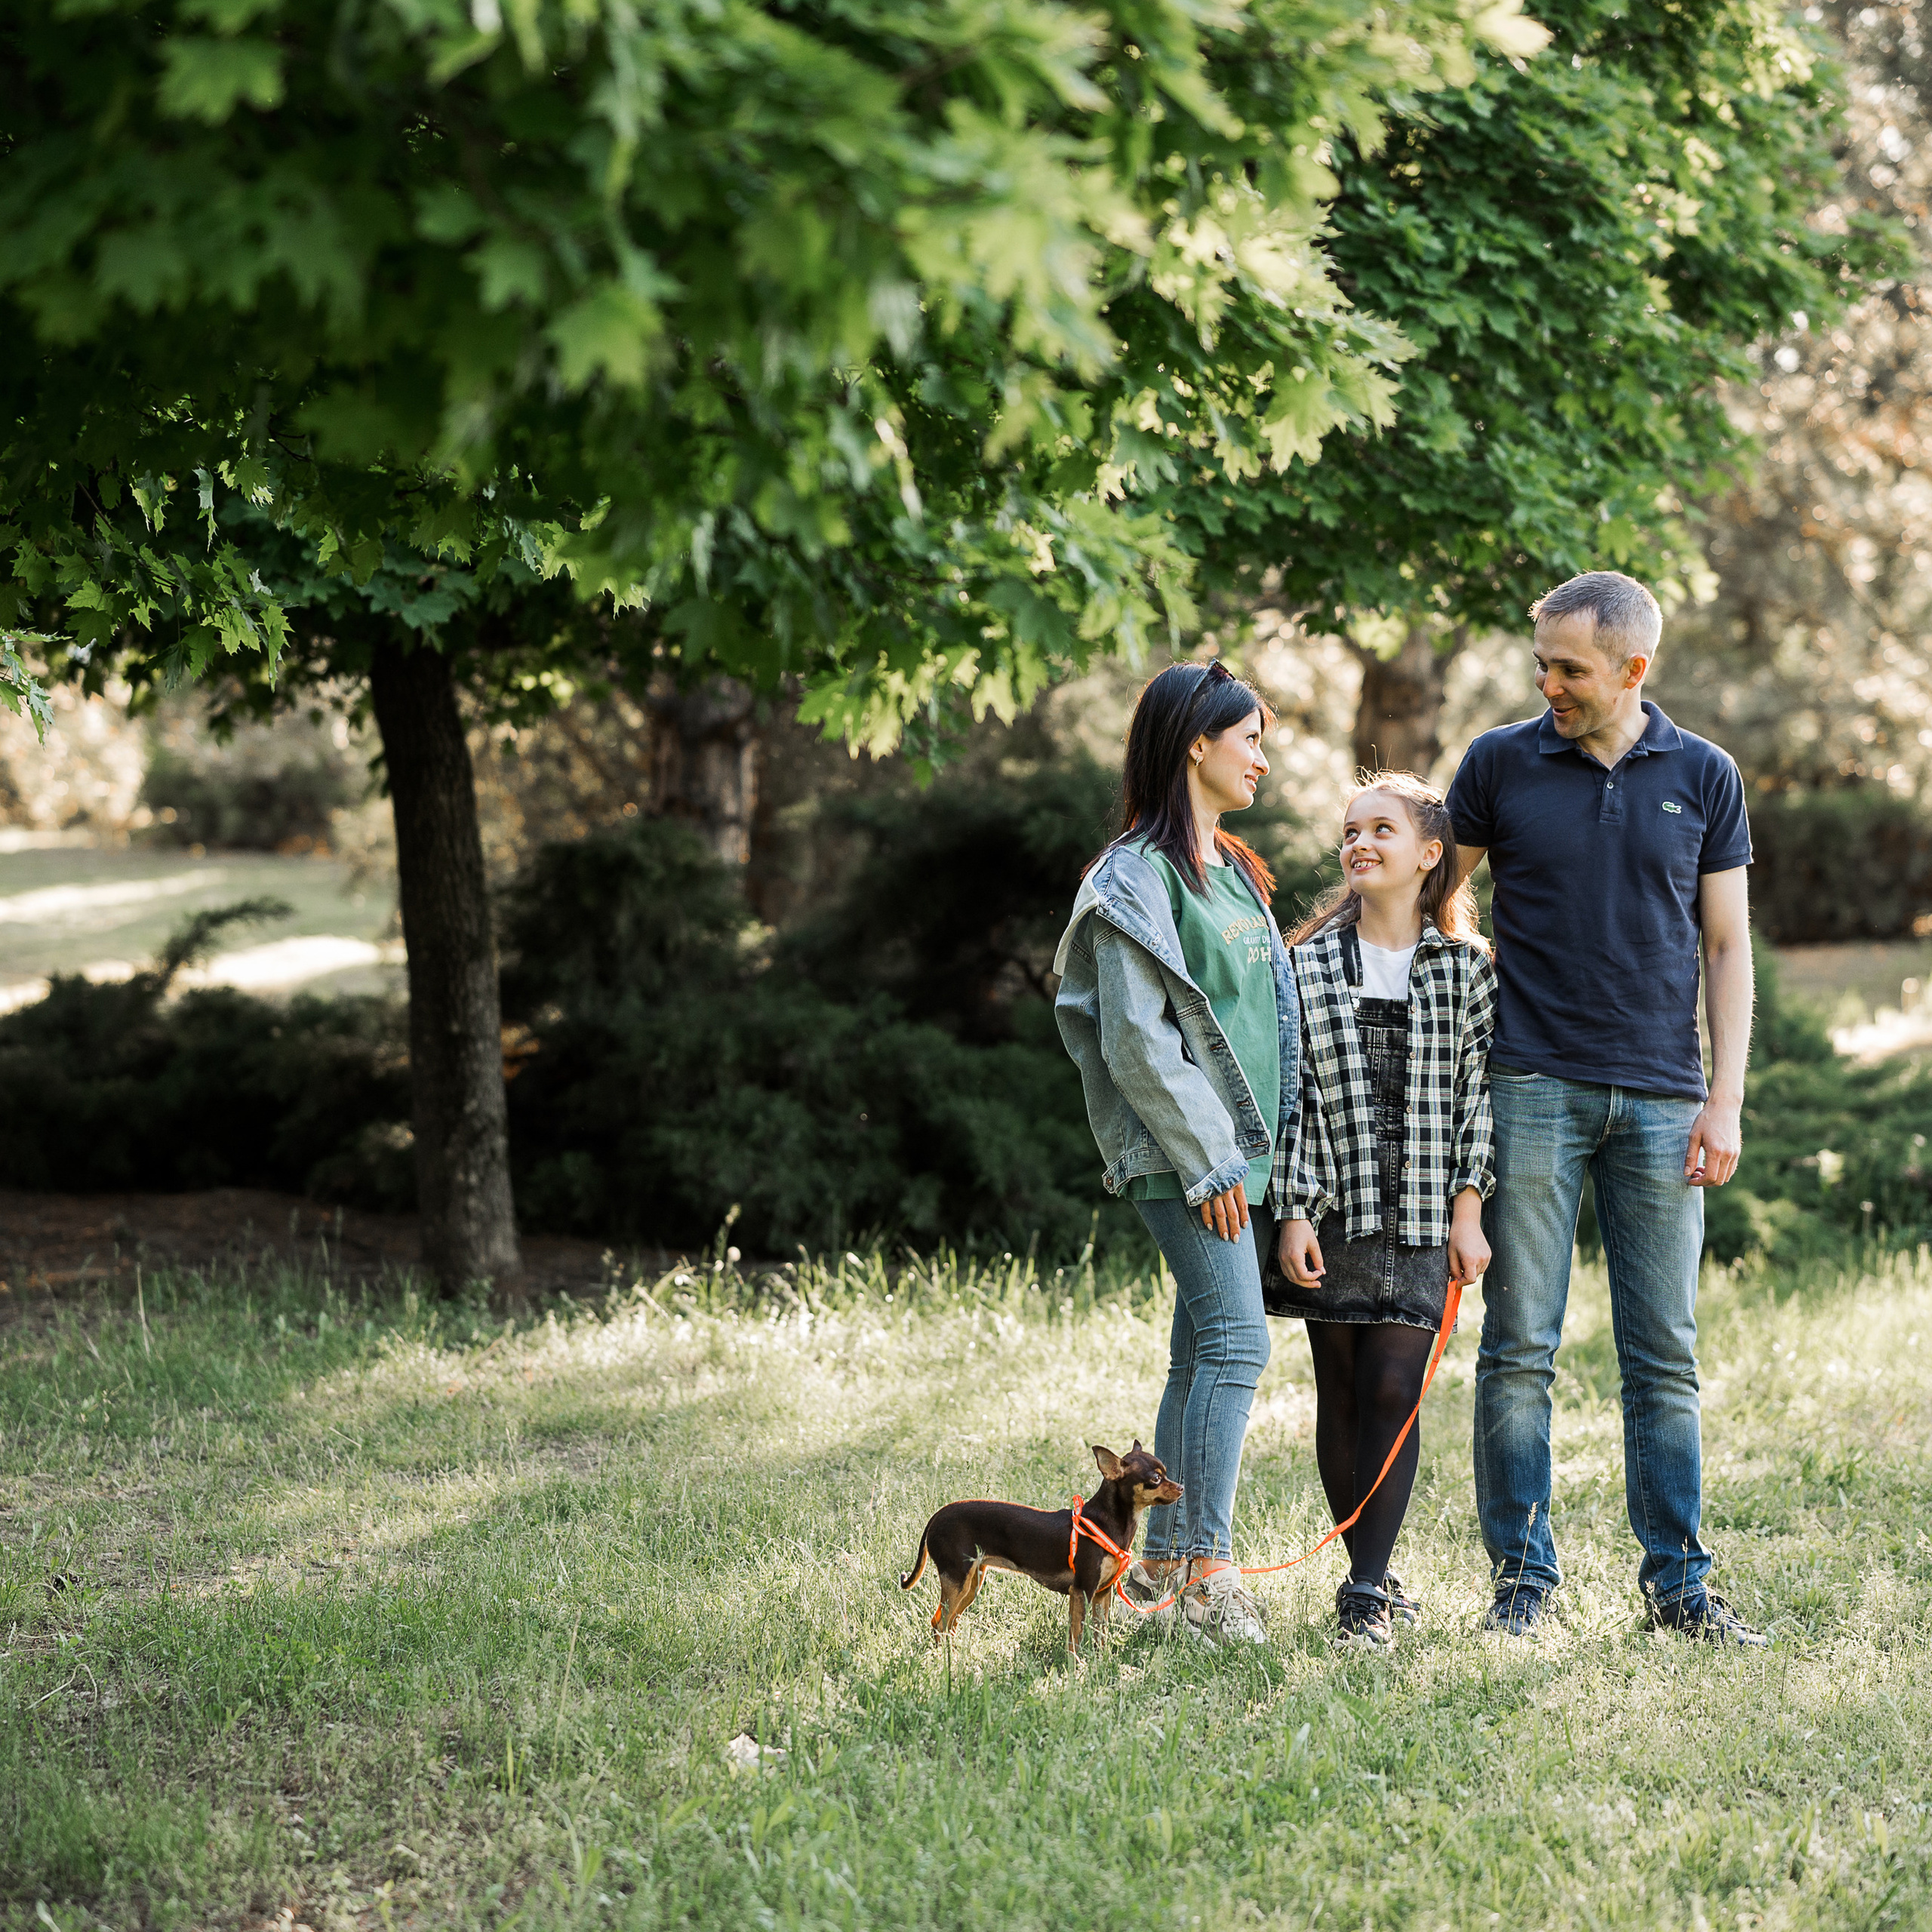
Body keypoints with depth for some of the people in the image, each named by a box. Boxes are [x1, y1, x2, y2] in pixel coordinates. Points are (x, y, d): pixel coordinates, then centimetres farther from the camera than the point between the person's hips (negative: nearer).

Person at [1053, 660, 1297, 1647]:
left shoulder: (1232, 869, 18)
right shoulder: (1140, 876, -10)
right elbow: (1135, 1040, -15)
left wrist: (1259, 1148, 15)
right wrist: (1207, 1159, -15)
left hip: (1243, 1152, 9)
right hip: (1186, 1156, -9)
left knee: (1204, 1352, 9)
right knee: (1236, 1342, -15)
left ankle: (1162, 1559, 15)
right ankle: (1207, 1568, -13)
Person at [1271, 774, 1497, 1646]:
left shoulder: (1466, 966, 3)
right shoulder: (1311, 963, 3)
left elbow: (1478, 1090, 3)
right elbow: (1290, 1093, 1)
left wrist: (1468, 1209, -3)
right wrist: (1293, 1212, -6)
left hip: (1424, 1215, -1)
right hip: (1334, 1210, 1)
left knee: (1395, 1389, -8)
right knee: (1340, 1395, 4)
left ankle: (1367, 1593, -5)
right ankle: (1374, 1576, 16)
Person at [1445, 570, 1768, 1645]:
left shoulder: (1704, 779, 6)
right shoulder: (1501, 765, 4)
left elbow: (1727, 948, 8)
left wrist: (1726, 1100, 0)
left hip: (1662, 1100, 1)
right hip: (1535, 1087, -1)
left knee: (1666, 1355, 3)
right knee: (1521, 1347, -1)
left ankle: (1679, 1583, 10)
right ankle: (1523, 1575, 6)